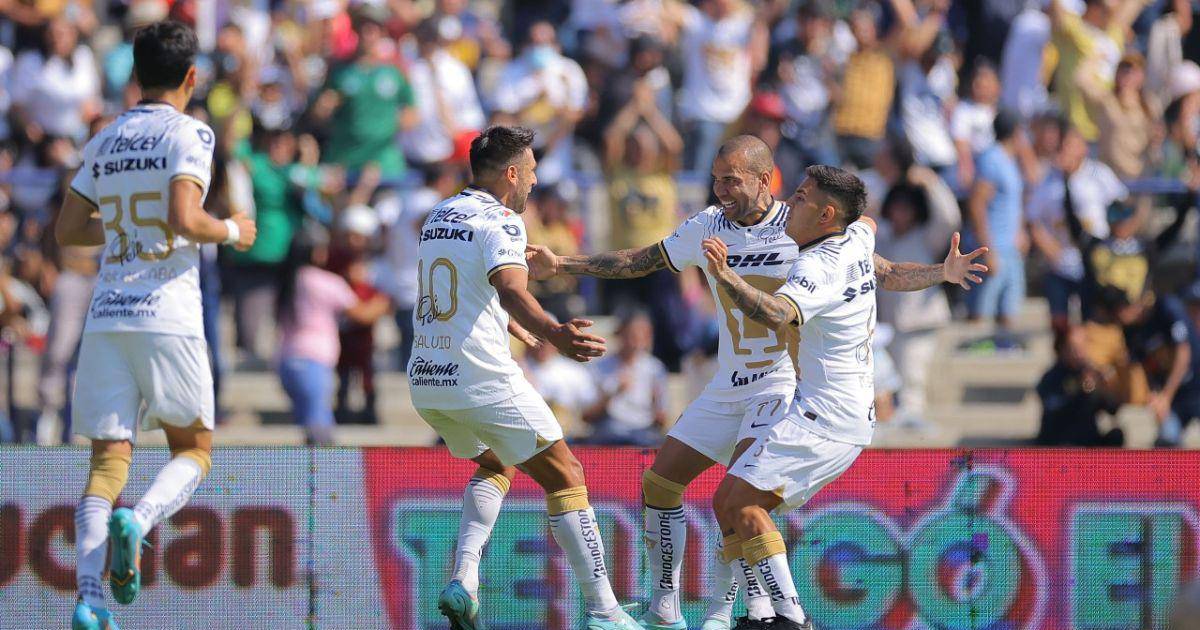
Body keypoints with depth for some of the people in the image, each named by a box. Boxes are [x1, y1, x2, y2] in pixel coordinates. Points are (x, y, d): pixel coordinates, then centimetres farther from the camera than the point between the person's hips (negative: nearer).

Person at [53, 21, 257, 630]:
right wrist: (231, 231, 2)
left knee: (108, 459, 2)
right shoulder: (187, 134, -4)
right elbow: (185, 220, -16)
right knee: (193, 448, 12)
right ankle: (137, 520, -18)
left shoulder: (105, 142, 14)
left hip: (106, 317, 4)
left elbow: (67, 230, 19)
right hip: (167, 312, -4)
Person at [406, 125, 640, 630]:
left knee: (496, 465, 29)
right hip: (483, 378, -8)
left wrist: (519, 329, 49)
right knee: (564, 476, 2)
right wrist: (552, 333, -46)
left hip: (425, 380, 8)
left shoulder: (438, 217, 17)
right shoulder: (500, 221, -10)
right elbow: (510, 289, -29)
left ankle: (463, 577, 8)